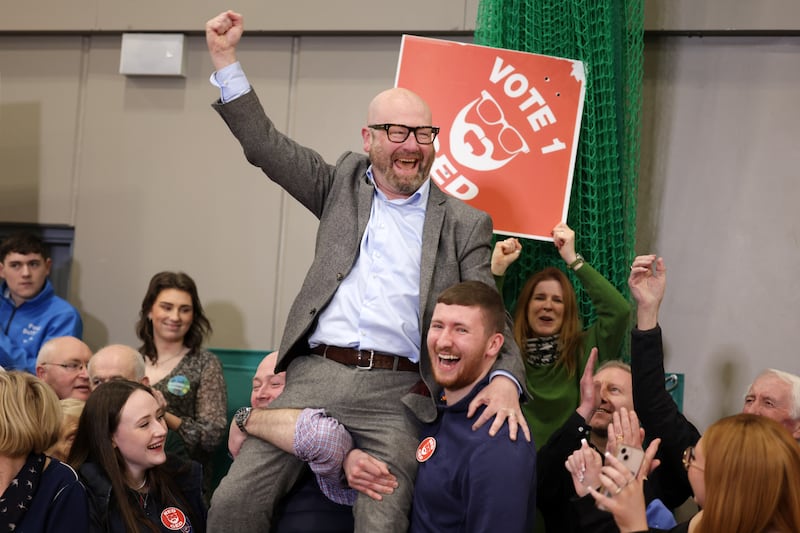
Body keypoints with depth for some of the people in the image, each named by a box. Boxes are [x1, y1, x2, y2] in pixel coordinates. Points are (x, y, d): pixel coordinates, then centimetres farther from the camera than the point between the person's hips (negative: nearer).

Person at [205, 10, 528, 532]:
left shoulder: (465, 224, 10)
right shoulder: (343, 183, 17)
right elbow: (266, 145, 16)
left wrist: (504, 379, -15)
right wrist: (226, 58, 10)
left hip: (394, 394, -1)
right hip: (313, 375, 2)